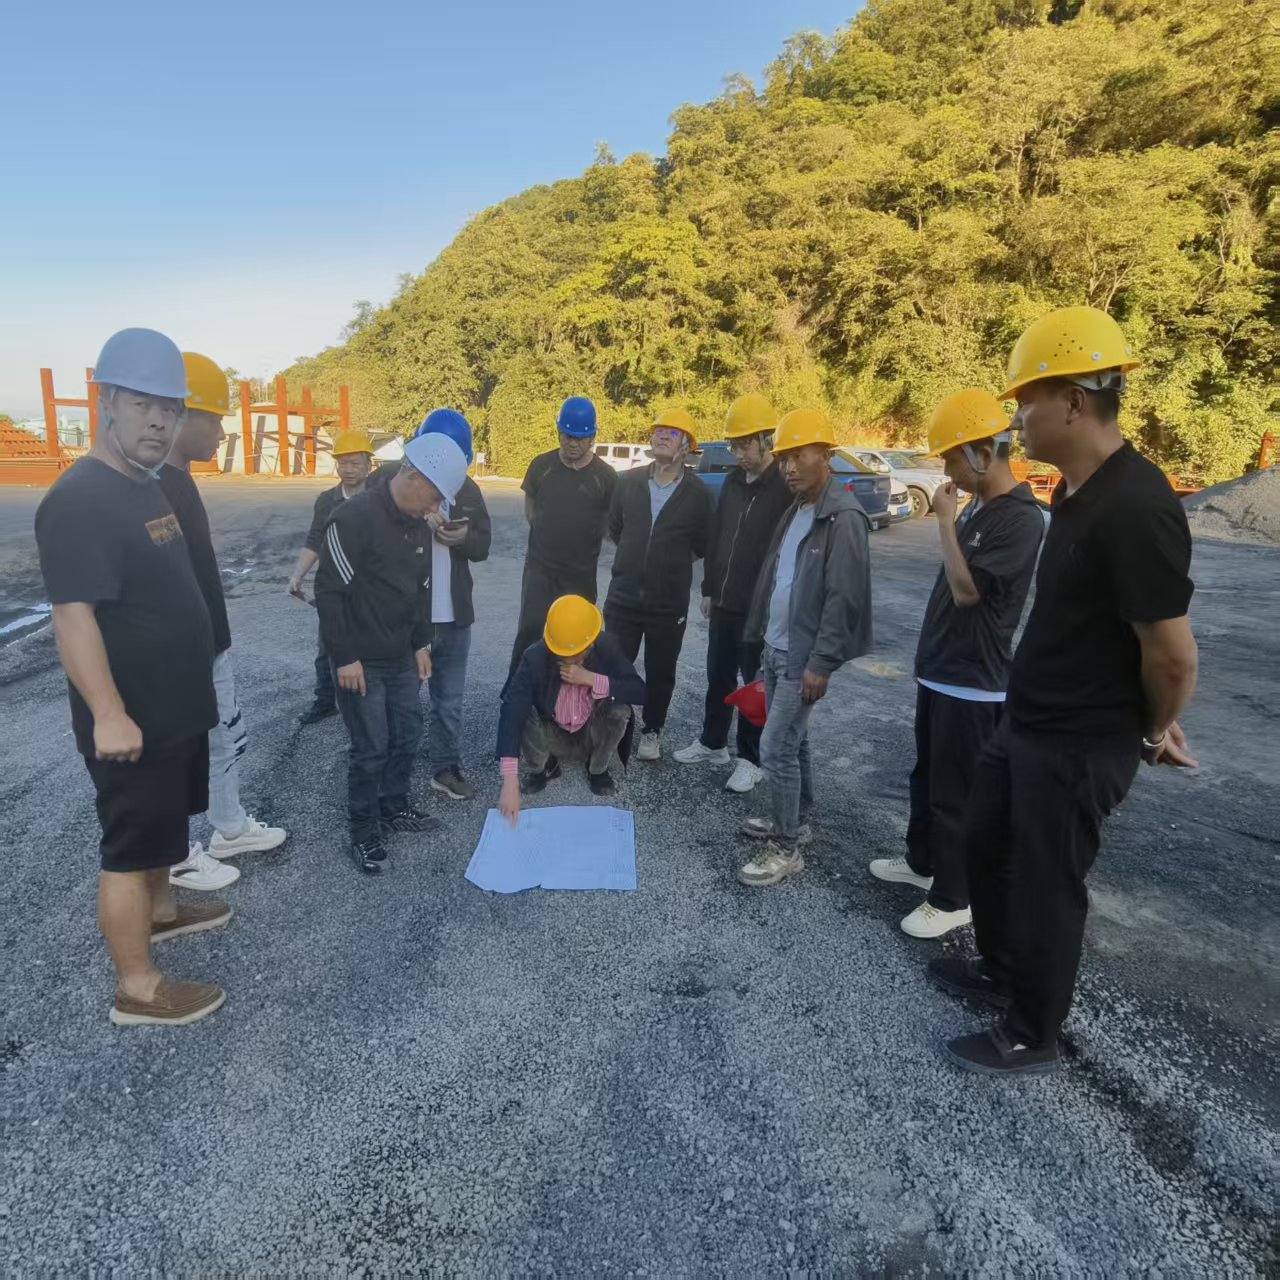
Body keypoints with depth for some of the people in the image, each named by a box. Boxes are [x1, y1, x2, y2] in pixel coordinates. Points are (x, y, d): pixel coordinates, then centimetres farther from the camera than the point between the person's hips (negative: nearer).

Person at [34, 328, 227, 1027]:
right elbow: (73, 614, -27)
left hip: (176, 706, 9)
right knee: (131, 844, 3)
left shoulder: (148, 485, 9)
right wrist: (108, 714, -34)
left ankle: (159, 910, 47)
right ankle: (137, 988, 16)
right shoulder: (79, 499, -21)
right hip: (132, 720, -9)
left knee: (161, 823, 26)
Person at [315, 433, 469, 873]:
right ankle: (364, 830, 16)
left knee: (408, 734, 14)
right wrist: (344, 657, -18)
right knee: (372, 747, -1)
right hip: (360, 660, -8)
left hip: (401, 657, 8)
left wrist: (421, 644, 12)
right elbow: (329, 590, -19)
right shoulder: (356, 517, -19)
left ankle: (393, 806, 34)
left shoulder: (418, 525, 6)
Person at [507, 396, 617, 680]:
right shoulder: (542, 465, 0)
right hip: (539, 567, 0)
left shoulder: (605, 475, -5)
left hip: (582, 573, 0)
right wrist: (549, 536, 6)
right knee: (529, 630, -6)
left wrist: (585, 540, 0)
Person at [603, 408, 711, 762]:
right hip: (623, 595, 2)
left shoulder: (698, 493, -7)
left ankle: (651, 730, 31)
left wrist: (674, 561, 4)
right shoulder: (628, 481, 1)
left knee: (660, 673, 12)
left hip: (670, 602, -2)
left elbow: (702, 547, 1)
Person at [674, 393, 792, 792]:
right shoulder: (732, 482, 9)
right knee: (718, 677, 17)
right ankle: (712, 743, 33)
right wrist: (709, 589, 13)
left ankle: (750, 758, 20)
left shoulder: (787, 488, -12)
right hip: (723, 604, 6)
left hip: (760, 608, -6)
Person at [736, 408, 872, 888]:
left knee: (776, 748, -6)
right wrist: (764, 636, 16)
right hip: (776, 649, 9)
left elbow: (844, 597, -21)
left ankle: (786, 847, 7)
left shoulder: (843, 517, -17)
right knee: (792, 741, 18)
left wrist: (822, 663, -22)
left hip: (803, 657, -8)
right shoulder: (795, 511, 12)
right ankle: (794, 821, 33)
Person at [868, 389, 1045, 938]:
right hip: (939, 671, 9)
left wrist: (945, 521, -18)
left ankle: (952, 899, 17)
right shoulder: (976, 507, 10)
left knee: (956, 793, 2)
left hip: (973, 683, -9)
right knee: (926, 775, 21)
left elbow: (967, 590, -24)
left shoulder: (1021, 518, -19)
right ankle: (922, 861, 38)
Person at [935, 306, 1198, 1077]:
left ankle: (1033, 1037, 32)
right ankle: (1002, 969, 47)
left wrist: (1156, 731, -4)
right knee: (986, 845, 23)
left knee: (1046, 885, 8)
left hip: (1081, 746, -9)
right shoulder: (1078, 490, 5)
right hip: (1027, 725, 10)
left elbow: (1173, 652, -23)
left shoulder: (1134, 507, -26)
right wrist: (1153, 722, 13)